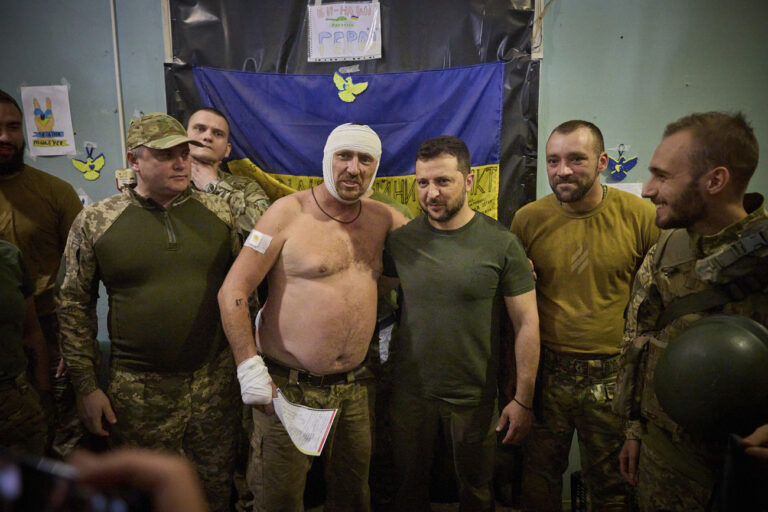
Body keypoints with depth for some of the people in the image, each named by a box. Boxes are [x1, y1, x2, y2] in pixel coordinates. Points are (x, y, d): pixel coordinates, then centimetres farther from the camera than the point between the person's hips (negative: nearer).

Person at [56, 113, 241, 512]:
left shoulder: (218, 212, 1)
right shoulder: (94, 222, -5)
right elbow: (74, 306, 0)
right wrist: (86, 386, -1)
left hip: (216, 377, 2)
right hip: (139, 389, -1)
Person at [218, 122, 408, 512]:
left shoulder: (382, 219, 5)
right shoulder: (289, 213, -9)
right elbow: (233, 291, -10)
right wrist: (248, 365, -16)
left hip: (355, 388, 5)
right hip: (288, 388, -4)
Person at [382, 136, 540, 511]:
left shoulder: (501, 244, -12)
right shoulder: (400, 240, -5)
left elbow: (527, 323, -9)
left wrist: (523, 400, -9)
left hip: (474, 397, -2)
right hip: (410, 393, 2)